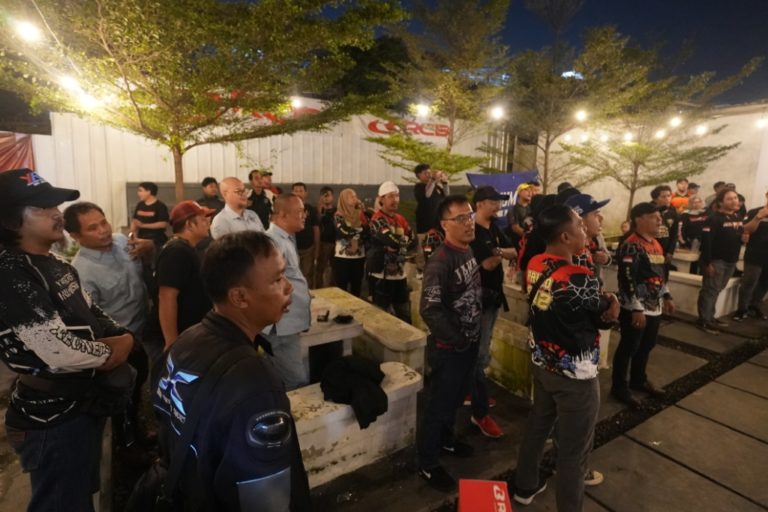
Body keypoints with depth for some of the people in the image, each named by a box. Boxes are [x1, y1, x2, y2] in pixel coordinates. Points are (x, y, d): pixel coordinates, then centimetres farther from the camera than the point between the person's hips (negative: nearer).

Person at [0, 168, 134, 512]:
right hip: (53, 418, -9)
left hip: (84, 403, 9)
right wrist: (108, 353, -12)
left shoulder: (56, 266, 6)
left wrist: (125, 338, -6)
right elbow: (61, 354, -30)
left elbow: (92, 316, 13)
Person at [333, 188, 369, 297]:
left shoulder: (360, 214, 7)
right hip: (342, 258, -4)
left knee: (357, 288, 12)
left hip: (359, 257, 4)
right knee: (342, 288, 3)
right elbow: (343, 232, -19)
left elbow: (367, 234, 5)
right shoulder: (339, 215, -4)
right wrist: (358, 228, -20)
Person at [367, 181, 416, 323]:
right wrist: (405, 239, -7)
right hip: (382, 274, -7)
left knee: (405, 313, 19)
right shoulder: (377, 220, -15)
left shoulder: (400, 218, 11)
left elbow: (413, 240, 8)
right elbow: (395, 240, -27)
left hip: (400, 273, 7)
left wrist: (398, 244, -6)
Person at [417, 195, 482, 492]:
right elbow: (429, 310, -30)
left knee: (455, 399, 25)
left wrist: (473, 334, 7)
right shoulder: (440, 262, -25)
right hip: (449, 348, -8)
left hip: (470, 343, 8)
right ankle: (428, 465, 30)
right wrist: (457, 340, -19)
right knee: (439, 405, 9)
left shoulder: (469, 251, 2)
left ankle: (445, 440, 49)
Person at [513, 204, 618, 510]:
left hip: (541, 363, 8)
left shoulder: (534, 266, -6)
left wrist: (601, 306, -4)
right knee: (574, 450, 12)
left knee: (537, 425, 25)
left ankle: (525, 486, 46)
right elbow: (607, 317, -11)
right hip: (575, 375, -8)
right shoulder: (580, 280, -29)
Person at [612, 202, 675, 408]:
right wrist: (636, 309, -23)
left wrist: (667, 296, 21)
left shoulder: (655, 243, 12)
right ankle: (619, 387, 17)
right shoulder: (631, 246, -18)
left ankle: (639, 379, 39)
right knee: (628, 347, 3)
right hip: (635, 310, -9)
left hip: (654, 307, 9)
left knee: (647, 346, 20)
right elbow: (627, 280, -23)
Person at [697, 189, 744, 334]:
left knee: (716, 290, 15)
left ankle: (709, 317, 24)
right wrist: (707, 262, -23)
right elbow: (706, 241, -21)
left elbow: (744, 233, 28)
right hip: (715, 260, -8)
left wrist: (745, 236, 7)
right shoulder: (714, 218, -15)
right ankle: (704, 320, 3)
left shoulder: (739, 217, 10)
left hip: (731, 261, 8)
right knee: (710, 290, -4)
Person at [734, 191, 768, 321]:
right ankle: (742, 309, 6)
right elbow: (746, 230, -12)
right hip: (754, 256, -4)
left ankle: (754, 307, 25)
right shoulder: (755, 212, -3)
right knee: (748, 284, -3)